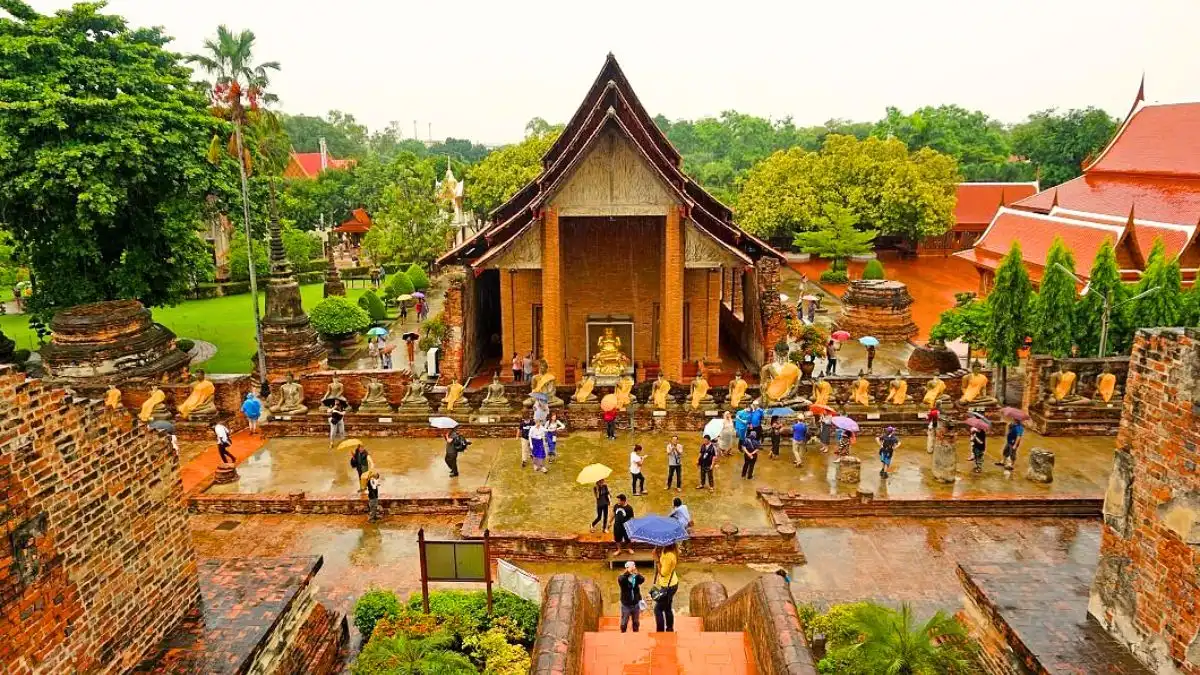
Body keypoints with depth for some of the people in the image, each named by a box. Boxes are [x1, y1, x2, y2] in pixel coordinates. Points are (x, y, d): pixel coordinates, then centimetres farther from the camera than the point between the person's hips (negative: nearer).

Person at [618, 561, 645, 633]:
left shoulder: (637, 577, -2)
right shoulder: (622, 578, -8)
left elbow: (643, 579, -22)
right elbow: (620, 579, -32)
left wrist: (636, 573, -33)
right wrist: (628, 572, -31)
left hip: (635, 604, 3)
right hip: (626, 604, -3)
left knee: (636, 622, 14)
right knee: (624, 622, 2)